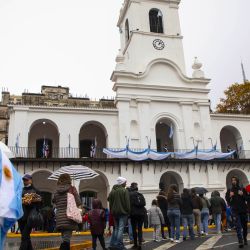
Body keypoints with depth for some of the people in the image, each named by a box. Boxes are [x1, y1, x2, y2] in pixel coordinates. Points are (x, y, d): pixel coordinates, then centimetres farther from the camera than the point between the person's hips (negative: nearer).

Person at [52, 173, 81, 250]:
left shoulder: (57, 190, 6)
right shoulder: (72, 188, -5)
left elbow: (54, 201, 13)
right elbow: (78, 203, -5)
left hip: (60, 217, 4)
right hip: (69, 217, -4)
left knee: (65, 239, 19)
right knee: (66, 240, -4)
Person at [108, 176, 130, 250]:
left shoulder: (112, 191, 7)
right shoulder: (124, 191, -10)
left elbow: (110, 201, 9)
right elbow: (127, 202, -11)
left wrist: (112, 211, 14)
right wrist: (128, 211, -4)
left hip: (115, 212, 6)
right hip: (123, 212, -6)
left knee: (116, 228, 16)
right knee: (121, 229, -4)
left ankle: (112, 244, 15)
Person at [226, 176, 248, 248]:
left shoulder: (242, 189, 6)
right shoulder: (229, 190, 6)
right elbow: (227, 200, 4)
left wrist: (242, 195, -14)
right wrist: (230, 196, -15)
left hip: (243, 210, 1)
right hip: (235, 211, -1)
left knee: (244, 225, 10)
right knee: (238, 226, -9)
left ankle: (245, 239, 29)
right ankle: (240, 242, -11)